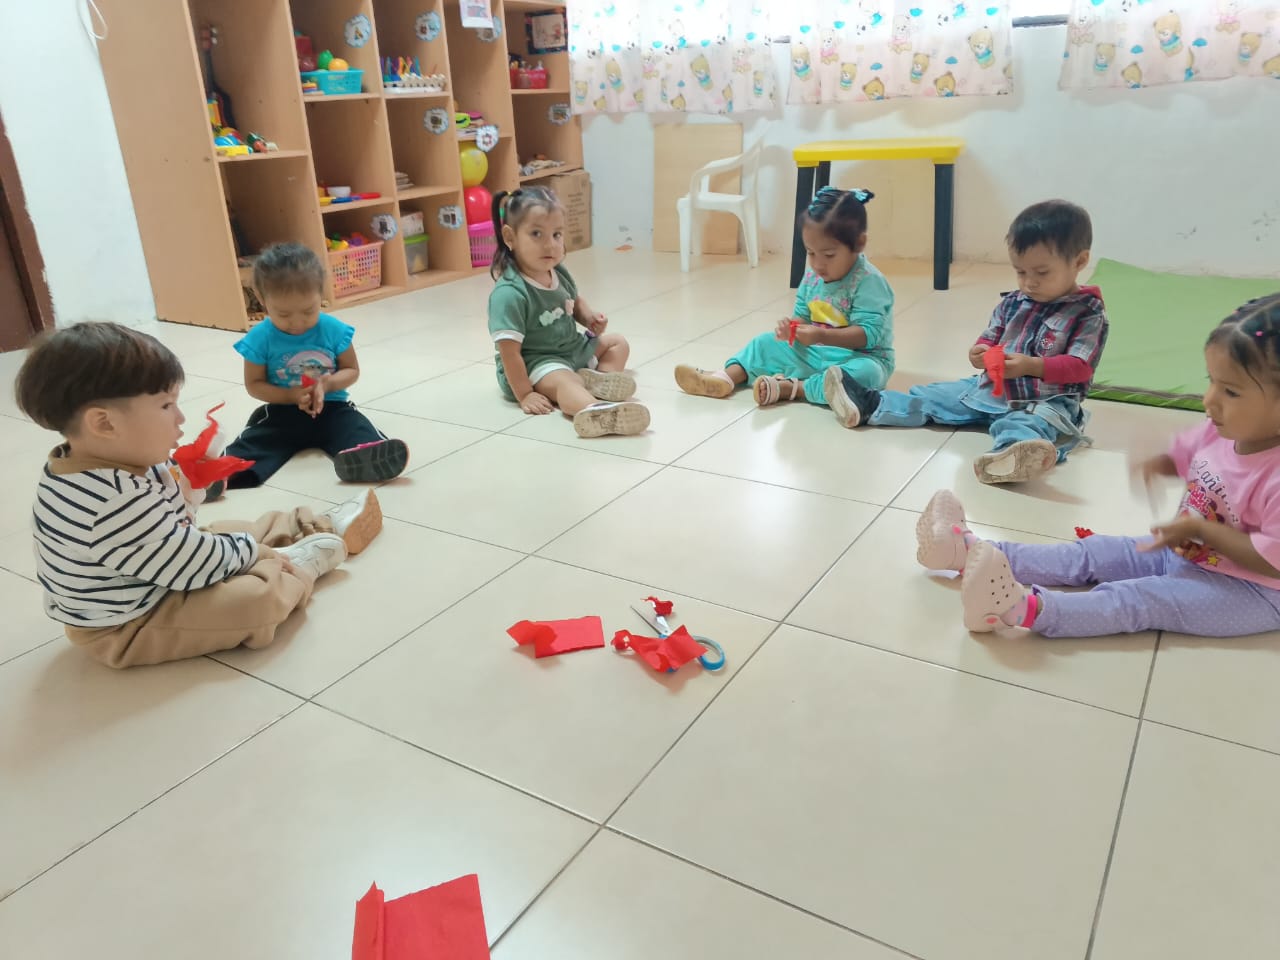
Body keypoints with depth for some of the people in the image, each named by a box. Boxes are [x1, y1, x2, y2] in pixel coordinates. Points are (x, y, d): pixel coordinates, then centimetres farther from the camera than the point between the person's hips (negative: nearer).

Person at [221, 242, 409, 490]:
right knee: (254, 439, -25)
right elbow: (254, 384, -2)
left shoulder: (334, 330, -7)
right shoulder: (260, 338, -8)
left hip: (331, 407, -1)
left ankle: (368, 453, -61)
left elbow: (352, 370, 1)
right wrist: (291, 395, -19)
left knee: (355, 425, -31)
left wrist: (326, 383, -21)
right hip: (282, 412, 1)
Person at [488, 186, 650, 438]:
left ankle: (602, 377, -18)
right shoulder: (510, 293, -27)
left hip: (573, 348, 10)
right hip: (534, 361, -10)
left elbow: (575, 302, 21)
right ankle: (597, 410, -72)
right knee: (564, 381, -38)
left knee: (617, 342, 18)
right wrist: (524, 395, -30)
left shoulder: (559, 273, -1)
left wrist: (589, 317, -1)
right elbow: (509, 351, -29)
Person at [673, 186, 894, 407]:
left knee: (867, 372, -39)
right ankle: (727, 377, -17)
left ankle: (788, 387, -41)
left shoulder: (869, 282, -20)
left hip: (857, 356, -6)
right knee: (766, 343, 2)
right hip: (812, 353, 6)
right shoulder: (812, 277, 0)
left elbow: (869, 333, -26)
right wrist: (793, 326, -15)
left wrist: (822, 336, -37)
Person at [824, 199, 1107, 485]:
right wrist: (981, 353, -12)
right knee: (935, 396, 0)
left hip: (1046, 402, -7)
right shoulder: (1012, 303, 8)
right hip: (992, 388, 7)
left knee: (1031, 422, -40)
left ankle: (1011, 451, -73)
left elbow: (1080, 367, -15)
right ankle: (870, 405, -2)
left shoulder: (1089, 313, -8)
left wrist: (1031, 366, -29)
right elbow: (989, 340, 14)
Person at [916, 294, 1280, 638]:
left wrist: (1201, 529, -27)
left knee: (1140, 600, -29)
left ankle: (1026, 608, -51)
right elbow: (1182, 454, 17)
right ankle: (970, 549, -9)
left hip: (1249, 591, -8)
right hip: (1181, 553, 8)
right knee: (1092, 553, -2)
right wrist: (1157, 465, -6)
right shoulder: (1220, 432, -4)